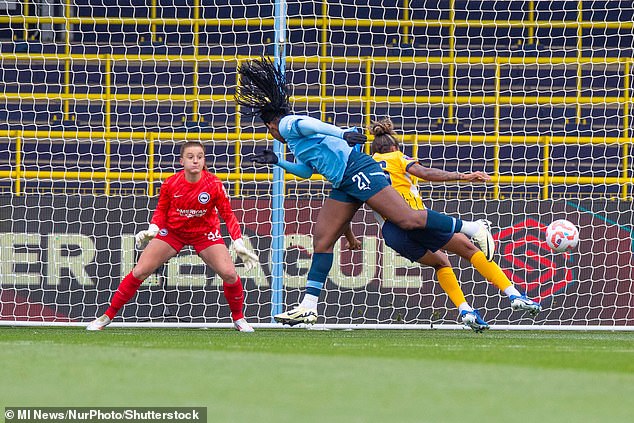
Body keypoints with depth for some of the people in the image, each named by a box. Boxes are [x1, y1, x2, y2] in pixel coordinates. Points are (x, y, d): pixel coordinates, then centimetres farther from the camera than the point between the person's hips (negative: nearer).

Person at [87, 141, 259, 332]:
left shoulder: (214, 185, -21)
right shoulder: (170, 184, -19)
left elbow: (228, 215, -13)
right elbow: (161, 210, -1)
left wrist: (239, 244, -20)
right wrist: (152, 230, -18)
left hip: (205, 233, 0)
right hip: (172, 231, 0)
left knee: (229, 274, -17)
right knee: (139, 272, -9)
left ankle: (238, 318, 10)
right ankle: (107, 317, 2)